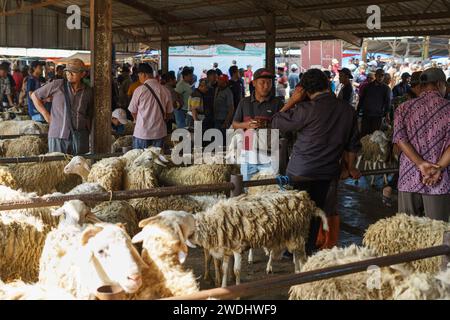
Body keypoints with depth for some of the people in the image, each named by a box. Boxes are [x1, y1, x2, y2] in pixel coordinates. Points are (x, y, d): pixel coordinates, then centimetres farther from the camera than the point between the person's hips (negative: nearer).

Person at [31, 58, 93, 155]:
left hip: (80, 136, 2)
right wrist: (46, 115, 5)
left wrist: (87, 133, 12)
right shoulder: (57, 85, 0)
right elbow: (35, 96, 10)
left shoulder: (88, 92, 8)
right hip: (58, 136, -2)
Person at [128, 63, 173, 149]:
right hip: (159, 133, 3)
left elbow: (133, 111, 2)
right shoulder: (165, 91, -2)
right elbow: (169, 112, 8)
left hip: (142, 133, -3)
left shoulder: (139, 90, -11)